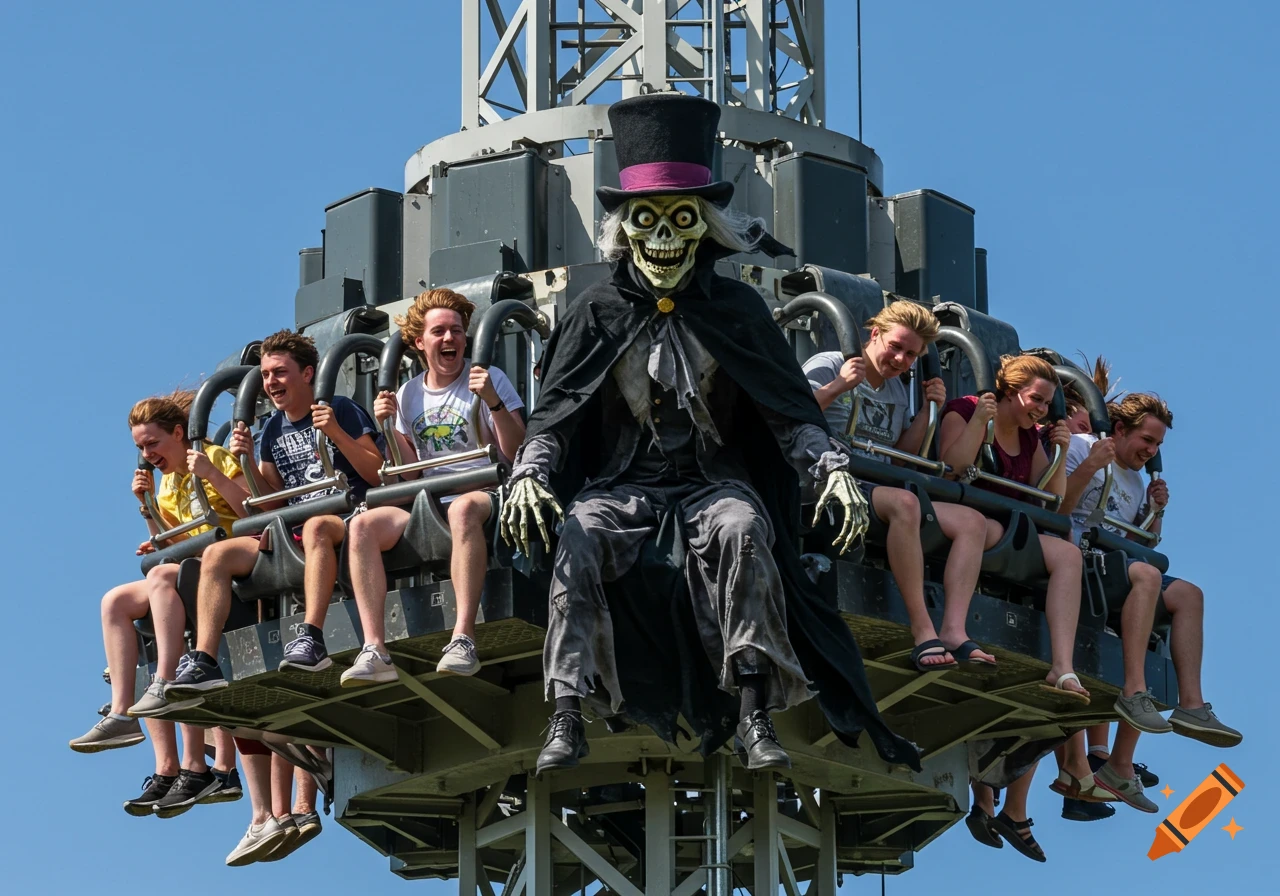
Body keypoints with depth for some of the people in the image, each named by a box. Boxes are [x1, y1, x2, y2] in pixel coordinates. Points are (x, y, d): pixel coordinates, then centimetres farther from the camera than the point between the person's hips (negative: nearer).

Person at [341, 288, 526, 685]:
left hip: (483, 495, -5)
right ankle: (374, 650, -30)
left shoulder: (489, 380, 4)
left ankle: (464, 638, -46)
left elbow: (516, 453, -5)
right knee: (363, 524, -23)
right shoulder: (408, 395, 16)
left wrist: (493, 402, -17)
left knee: (464, 507, -42)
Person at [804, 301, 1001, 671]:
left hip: (880, 492, 8)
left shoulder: (897, 390, 22)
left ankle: (954, 631, -26)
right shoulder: (828, 367, 0)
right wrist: (837, 387, -20)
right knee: (904, 502, -39)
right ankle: (923, 632, -41)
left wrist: (927, 411, 9)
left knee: (972, 521, -9)